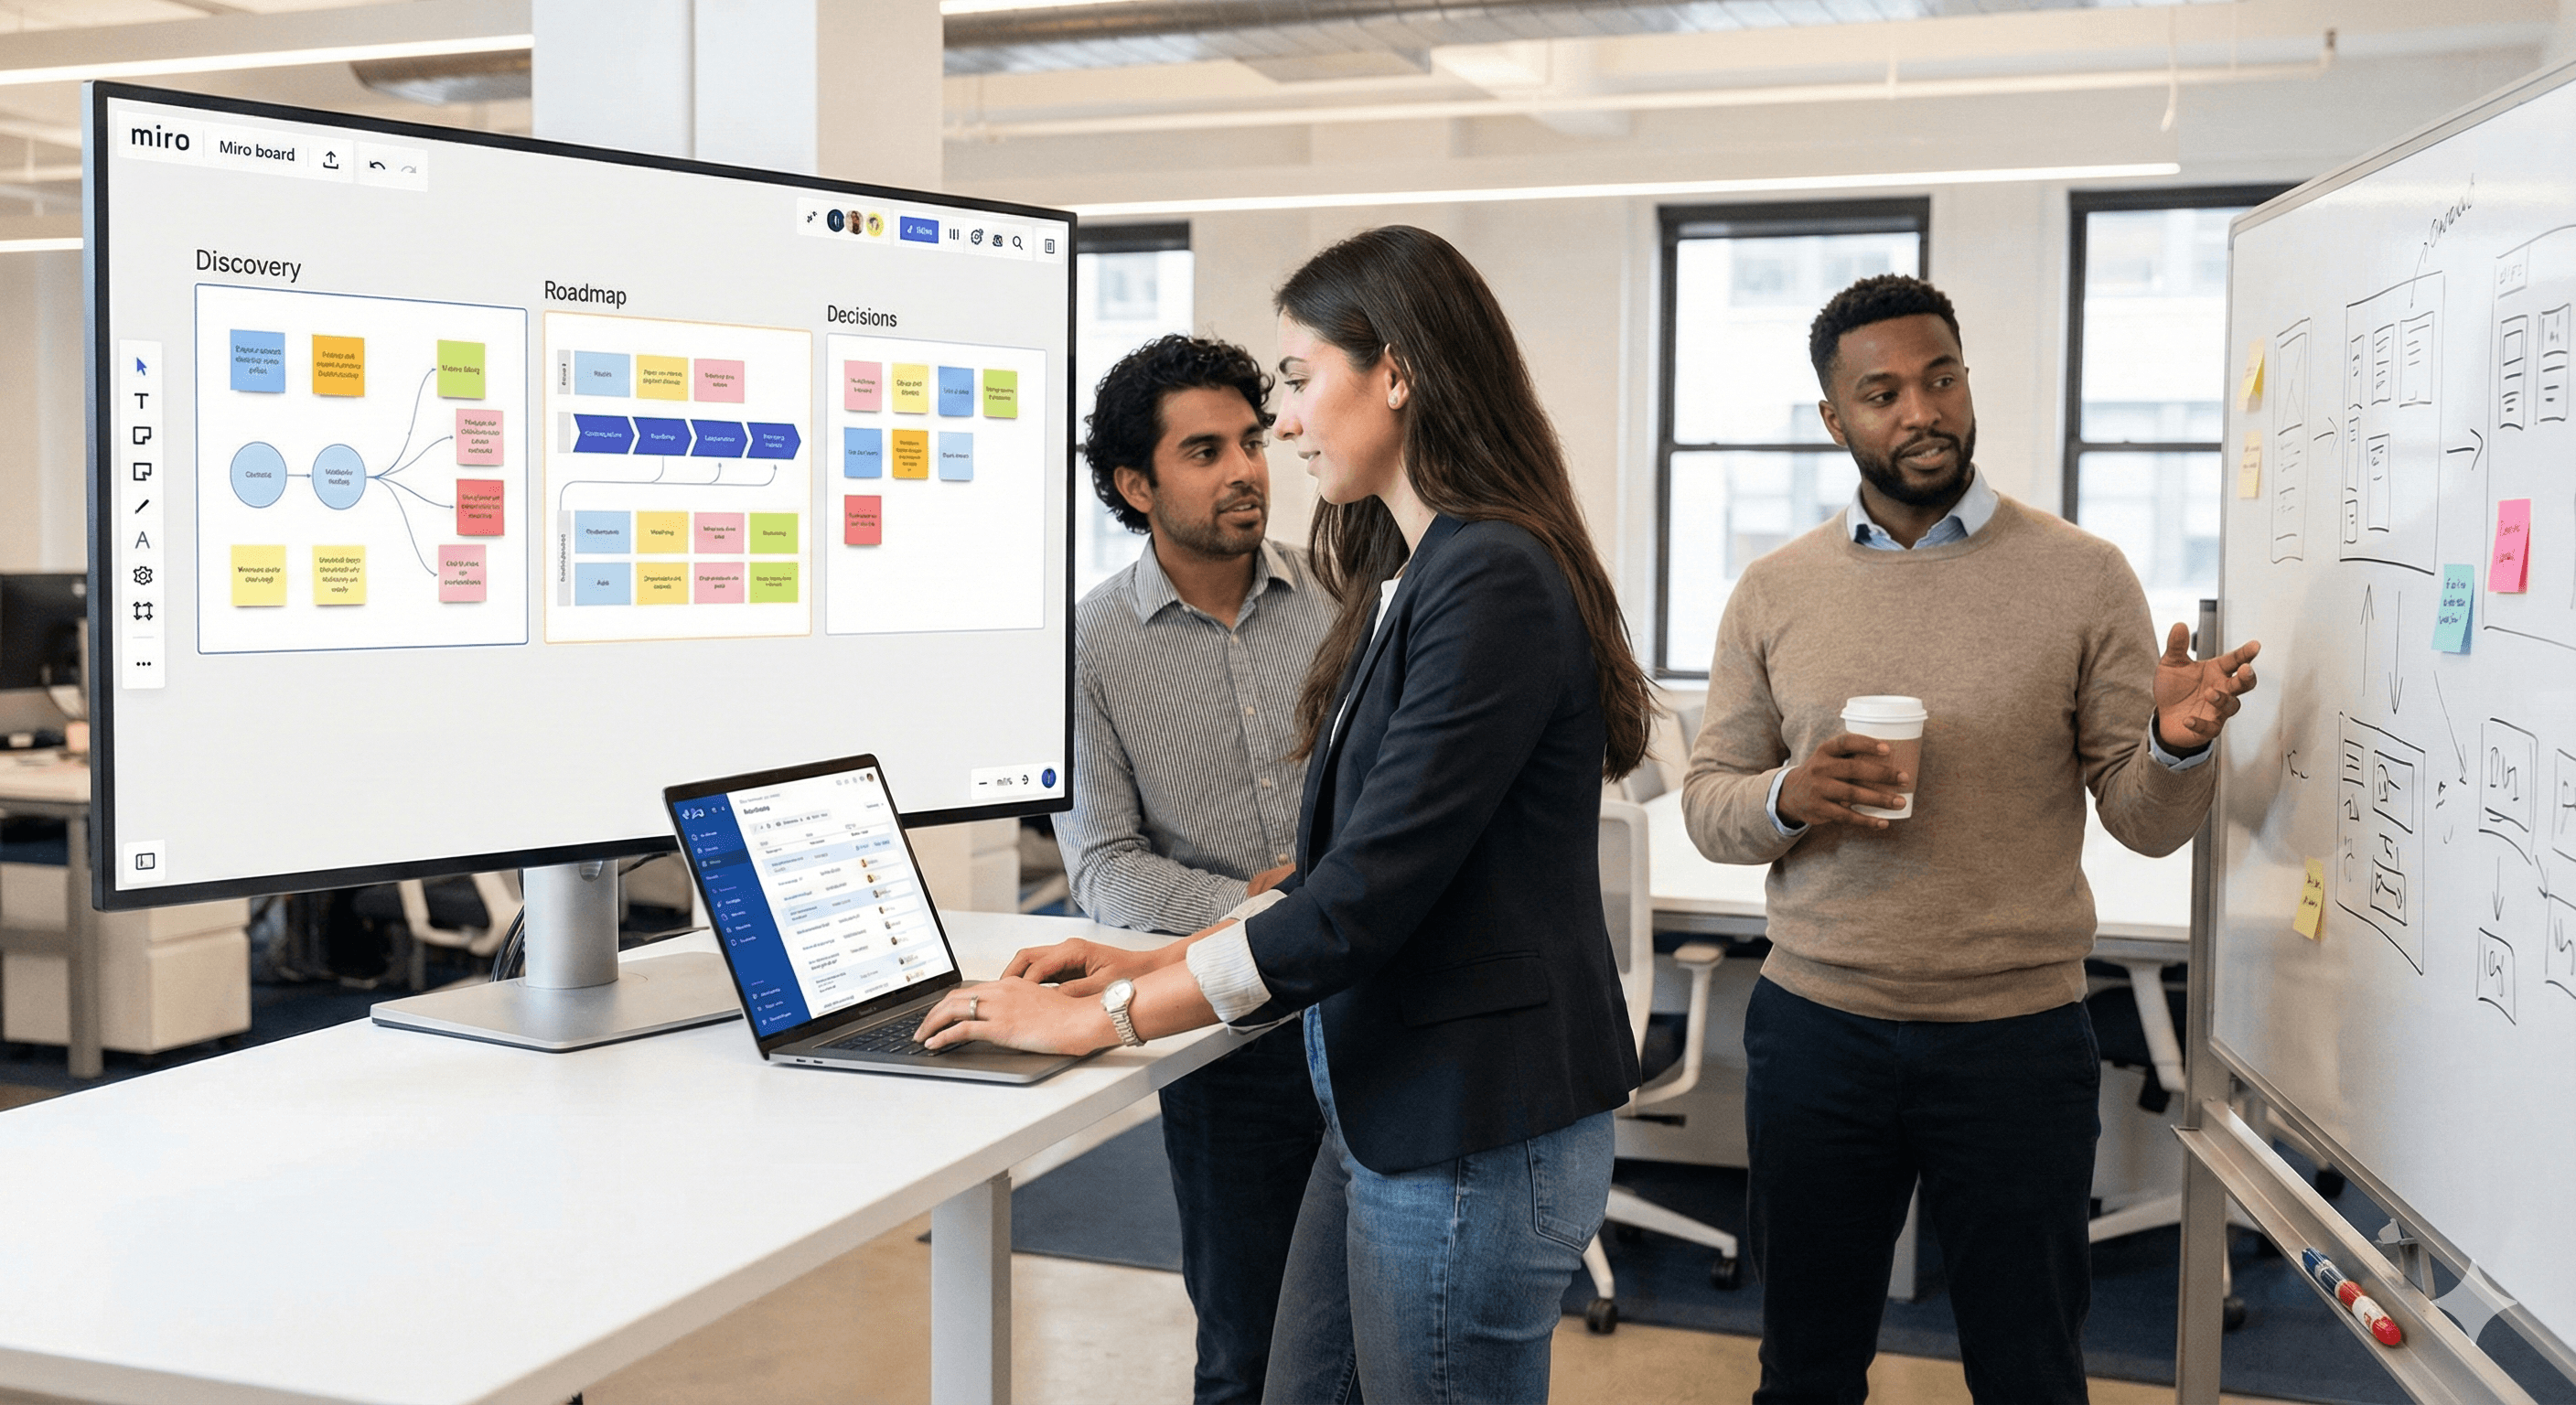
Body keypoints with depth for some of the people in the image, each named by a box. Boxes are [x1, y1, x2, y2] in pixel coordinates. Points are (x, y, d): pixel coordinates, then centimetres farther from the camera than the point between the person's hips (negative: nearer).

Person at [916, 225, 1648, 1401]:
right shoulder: (1410, 578, 11)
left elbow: (1367, 896, -22)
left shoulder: (1494, 581, -19)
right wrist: (1159, 963, 10)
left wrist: (1104, 1017, -14)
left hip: (1470, 1137, -9)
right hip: (1384, 1114, 9)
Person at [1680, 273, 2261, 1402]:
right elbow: (1706, 805, 4)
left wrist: (2176, 747, -26)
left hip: (2018, 1043, -1)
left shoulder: (2082, 576, -3)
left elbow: (2145, 821, -3)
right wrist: (1791, 799, -17)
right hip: (1816, 1034, 2)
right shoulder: (1774, 592, 3)